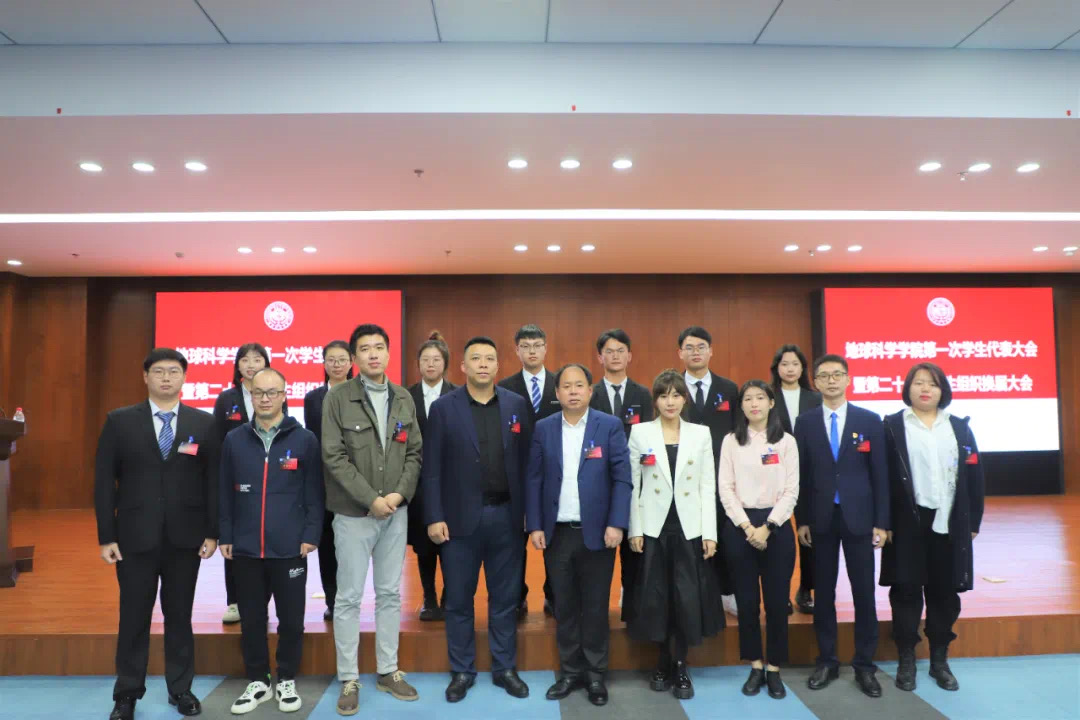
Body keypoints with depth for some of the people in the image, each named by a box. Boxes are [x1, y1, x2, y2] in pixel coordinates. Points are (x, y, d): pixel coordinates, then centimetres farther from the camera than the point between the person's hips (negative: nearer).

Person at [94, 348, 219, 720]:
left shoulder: (204, 423, 1)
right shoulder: (120, 421, 1)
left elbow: (214, 480, 1)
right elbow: (104, 481, 0)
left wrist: (213, 532, -3)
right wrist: (106, 536, -4)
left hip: (185, 537, 1)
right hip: (135, 536, 0)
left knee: (179, 615, 12)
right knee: (134, 617, 10)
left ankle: (180, 688, 26)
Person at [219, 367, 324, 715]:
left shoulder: (304, 439, -2)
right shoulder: (234, 440, 5)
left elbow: (315, 492, -1)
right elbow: (225, 493, 8)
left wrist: (311, 535, -7)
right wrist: (225, 536, 3)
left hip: (290, 549, -2)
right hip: (246, 548, 2)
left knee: (291, 618, 8)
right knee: (251, 619, 12)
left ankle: (287, 680, 26)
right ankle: (257, 681, 29)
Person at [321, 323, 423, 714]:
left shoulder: (404, 398, 5)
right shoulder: (338, 397, -7)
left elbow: (415, 453, 5)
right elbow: (334, 457, -12)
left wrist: (400, 494, -9)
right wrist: (371, 499, -14)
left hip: (396, 512, 4)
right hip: (354, 513, -4)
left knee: (390, 594, 12)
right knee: (349, 597, 5)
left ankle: (388, 671, 26)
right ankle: (349, 680, 19)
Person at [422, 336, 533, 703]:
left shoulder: (517, 405, 3)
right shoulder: (444, 407, -3)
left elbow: (527, 461, 3)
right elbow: (432, 468, -4)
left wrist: (530, 510, 0)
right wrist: (434, 517, -8)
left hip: (506, 515, 2)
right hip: (460, 516, -1)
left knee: (505, 597, 12)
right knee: (458, 599, 10)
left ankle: (505, 668, 28)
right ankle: (461, 672, 27)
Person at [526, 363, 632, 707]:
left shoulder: (610, 426, -2)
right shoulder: (543, 428, 4)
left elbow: (622, 478, -5)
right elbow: (533, 479, 3)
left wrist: (616, 524, -13)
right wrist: (534, 526, -3)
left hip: (597, 532, -2)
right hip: (556, 533, 2)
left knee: (595, 607, 9)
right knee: (564, 607, 11)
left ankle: (595, 674, 24)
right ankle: (570, 672, 26)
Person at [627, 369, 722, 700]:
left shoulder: (701, 434, 5)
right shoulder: (640, 432, 2)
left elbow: (708, 485, 3)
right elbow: (632, 484, 1)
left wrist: (710, 532, -2)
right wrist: (634, 529, -5)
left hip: (689, 527, 1)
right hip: (654, 527, 0)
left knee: (688, 598, 3)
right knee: (656, 597, 6)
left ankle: (678, 666, 20)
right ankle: (666, 663, 25)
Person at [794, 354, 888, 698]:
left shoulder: (870, 420, 0)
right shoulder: (805, 422, 2)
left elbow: (879, 474, 0)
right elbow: (801, 474, 3)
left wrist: (881, 522, -3)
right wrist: (802, 520, 0)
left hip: (858, 518, 0)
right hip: (821, 519, 1)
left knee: (864, 592, 7)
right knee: (823, 592, 9)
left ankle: (864, 665, 21)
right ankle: (827, 661, 23)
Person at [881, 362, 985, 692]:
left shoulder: (959, 427, 9)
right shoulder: (892, 426, -1)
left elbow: (974, 476, 9)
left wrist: (973, 521, 4)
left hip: (950, 523, 3)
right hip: (908, 522, -3)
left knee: (944, 592, 10)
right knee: (906, 591, 4)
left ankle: (940, 661, 25)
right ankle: (906, 661, 15)